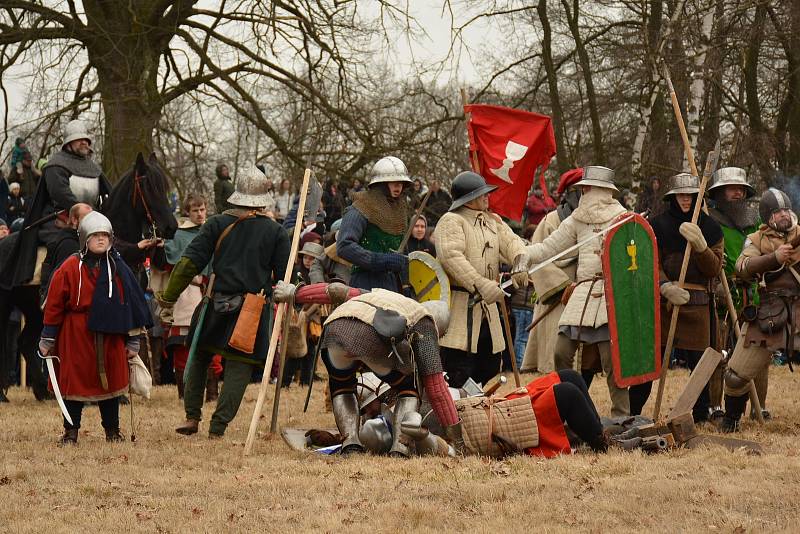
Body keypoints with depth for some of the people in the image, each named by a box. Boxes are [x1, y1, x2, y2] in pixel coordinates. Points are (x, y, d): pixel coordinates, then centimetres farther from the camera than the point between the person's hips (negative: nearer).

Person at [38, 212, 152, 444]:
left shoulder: (118, 268, 4)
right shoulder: (70, 268, -4)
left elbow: (131, 303, 9)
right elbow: (54, 305, -1)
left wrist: (133, 340, 8)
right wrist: (47, 339, -1)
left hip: (111, 335, 2)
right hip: (77, 335, -2)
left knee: (110, 380, 8)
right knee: (76, 381, 1)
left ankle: (112, 431, 19)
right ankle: (71, 431, 11)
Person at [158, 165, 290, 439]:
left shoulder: (217, 224, 2)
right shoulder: (276, 232, 2)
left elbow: (189, 263, -3)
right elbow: (285, 277, 2)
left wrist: (168, 299, 1)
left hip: (218, 304, 1)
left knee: (199, 356, 18)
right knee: (239, 366, 3)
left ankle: (192, 416, 14)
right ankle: (218, 427, -1)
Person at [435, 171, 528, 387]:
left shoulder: (493, 221, 18)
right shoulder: (451, 221, -7)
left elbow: (511, 242, 3)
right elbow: (452, 256, -22)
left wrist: (520, 264, -21)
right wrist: (480, 285, -32)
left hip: (488, 309, 8)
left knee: (489, 370, 12)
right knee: (458, 377, -12)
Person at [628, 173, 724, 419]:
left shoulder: (710, 228, 7)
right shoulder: (657, 225, 4)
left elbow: (714, 269, 1)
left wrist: (700, 245, -17)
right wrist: (666, 287, -21)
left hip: (697, 305, 1)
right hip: (662, 300, -1)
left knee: (699, 361, 2)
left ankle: (701, 415, 15)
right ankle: (631, 415, 7)